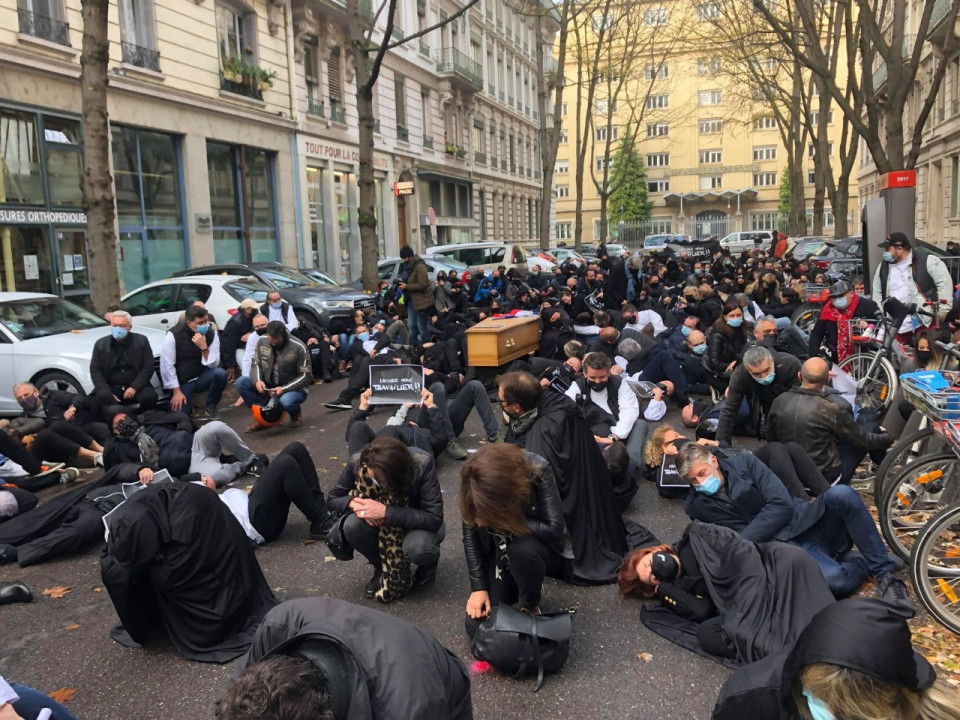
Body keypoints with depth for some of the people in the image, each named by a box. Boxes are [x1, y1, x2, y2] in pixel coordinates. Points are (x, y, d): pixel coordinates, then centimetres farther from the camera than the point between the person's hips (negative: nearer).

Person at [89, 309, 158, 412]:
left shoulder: (141, 341, 5)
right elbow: (95, 371, 4)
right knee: (103, 396, -34)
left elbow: (148, 367, 0)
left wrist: (134, 387, -14)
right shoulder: (100, 344, 8)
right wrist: (108, 393, -12)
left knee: (150, 396, -31)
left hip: (136, 387, 0)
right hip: (111, 387, 0)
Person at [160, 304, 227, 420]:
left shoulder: (211, 334, -10)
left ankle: (211, 406, -5)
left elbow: (214, 364, -13)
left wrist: (204, 348, -30)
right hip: (182, 383, -2)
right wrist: (177, 391, -16)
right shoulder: (173, 335, -17)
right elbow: (167, 366, -16)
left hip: (201, 378, 2)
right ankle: (188, 401, 18)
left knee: (220, 373, -29)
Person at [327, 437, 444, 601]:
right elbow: (332, 499, -9)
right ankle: (382, 567, 3)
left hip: (418, 523, -3)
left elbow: (434, 519, -34)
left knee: (417, 547, -36)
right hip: (380, 522, 3)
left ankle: (430, 559, 3)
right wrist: (353, 502, -33)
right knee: (352, 526, -28)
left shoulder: (422, 464, -34)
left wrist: (386, 512, -43)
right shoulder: (357, 462, -25)